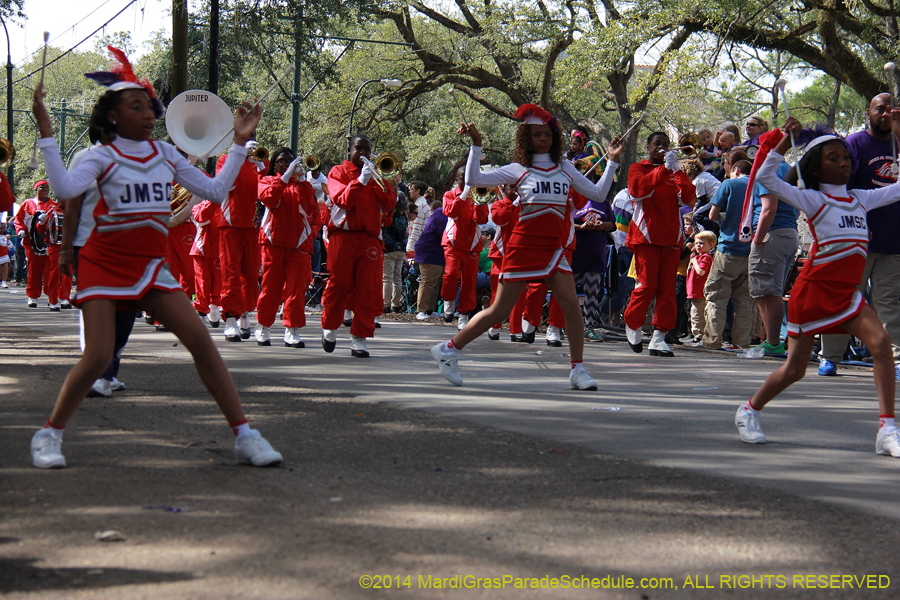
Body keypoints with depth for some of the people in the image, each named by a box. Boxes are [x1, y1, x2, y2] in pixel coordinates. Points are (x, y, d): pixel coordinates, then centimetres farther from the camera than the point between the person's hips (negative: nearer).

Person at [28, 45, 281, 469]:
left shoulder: (168, 155, 9)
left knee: (200, 340, -9)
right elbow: (66, 188, -25)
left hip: (151, 266, 4)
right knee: (97, 357, -13)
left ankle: (244, 436, -5)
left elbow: (215, 190, 9)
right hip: (104, 264, -4)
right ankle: (50, 434, 10)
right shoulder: (102, 157, -6)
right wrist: (46, 133, -28)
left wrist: (239, 143, 6)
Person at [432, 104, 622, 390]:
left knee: (570, 303, -13)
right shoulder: (519, 170, 1)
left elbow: (598, 193, 14)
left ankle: (578, 370, -3)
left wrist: (612, 161, 8)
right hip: (524, 245, -3)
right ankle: (449, 349, 14)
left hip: (554, 248, 3)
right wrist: (476, 145, -8)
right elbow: (474, 180, -5)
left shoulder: (566, 169, 12)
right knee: (500, 310, -1)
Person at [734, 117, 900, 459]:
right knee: (794, 370, 3)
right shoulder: (812, 200, -4)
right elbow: (765, 178, -12)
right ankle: (749, 411, 30)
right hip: (814, 289, -4)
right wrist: (786, 140, -17)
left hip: (846, 294, 4)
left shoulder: (861, 199, 11)